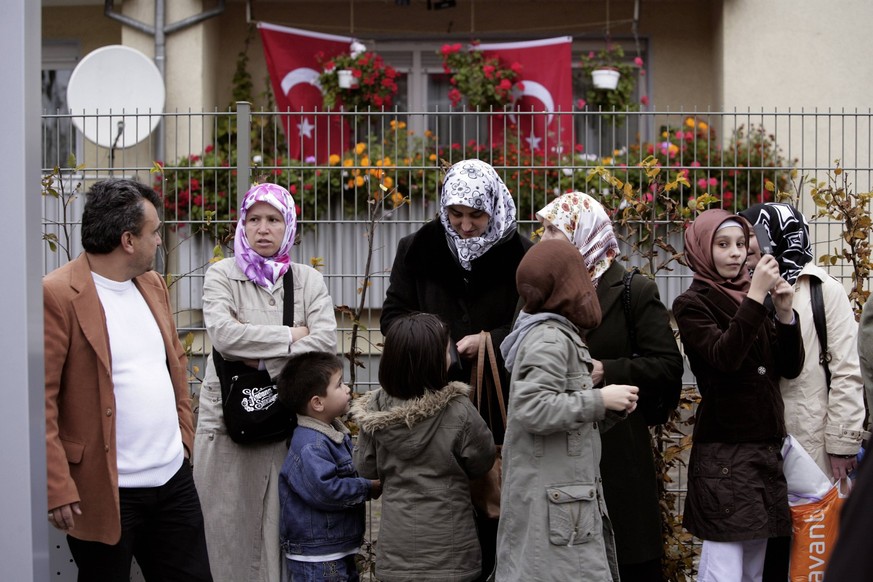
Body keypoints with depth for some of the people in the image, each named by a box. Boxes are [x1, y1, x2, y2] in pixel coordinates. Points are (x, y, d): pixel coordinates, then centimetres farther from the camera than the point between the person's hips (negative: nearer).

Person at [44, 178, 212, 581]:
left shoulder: (153, 284, 11)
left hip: (174, 478, 7)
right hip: (105, 490, -7)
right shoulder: (58, 295, -14)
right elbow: (41, 400, -15)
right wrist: (58, 488, -18)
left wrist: (184, 435, 15)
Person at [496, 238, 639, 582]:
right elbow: (532, 409, -25)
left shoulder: (558, 336, 18)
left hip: (567, 497, 10)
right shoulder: (549, 340, -13)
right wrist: (600, 399, -18)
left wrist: (611, 410, 4)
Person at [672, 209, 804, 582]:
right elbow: (724, 357, -21)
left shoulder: (753, 299, 13)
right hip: (723, 455, -6)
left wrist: (785, 313, -5)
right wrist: (755, 297, -24)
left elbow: (791, 368, 9)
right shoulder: (692, 304, -4)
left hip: (766, 450, 6)